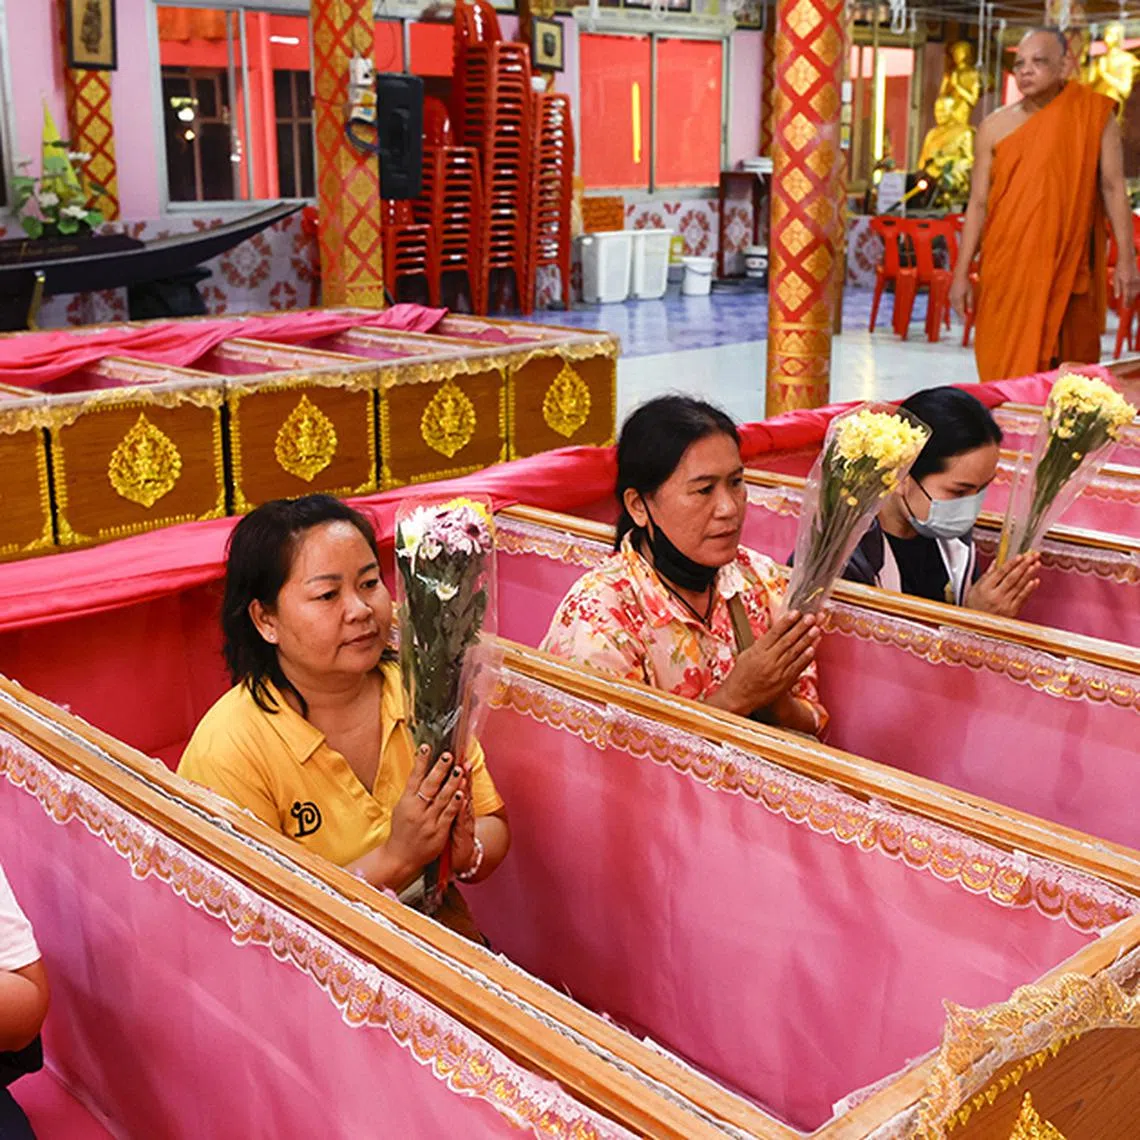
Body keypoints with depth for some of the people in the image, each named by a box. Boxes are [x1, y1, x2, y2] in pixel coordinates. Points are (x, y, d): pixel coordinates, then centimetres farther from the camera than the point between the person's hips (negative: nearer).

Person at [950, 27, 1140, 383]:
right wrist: (961, 274, 3)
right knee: (1008, 369, -1)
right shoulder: (995, 127, 4)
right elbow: (978, 204, 6)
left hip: (1070, 269, 0)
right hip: (1007, 270, 0)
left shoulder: (1094, 116, 3)